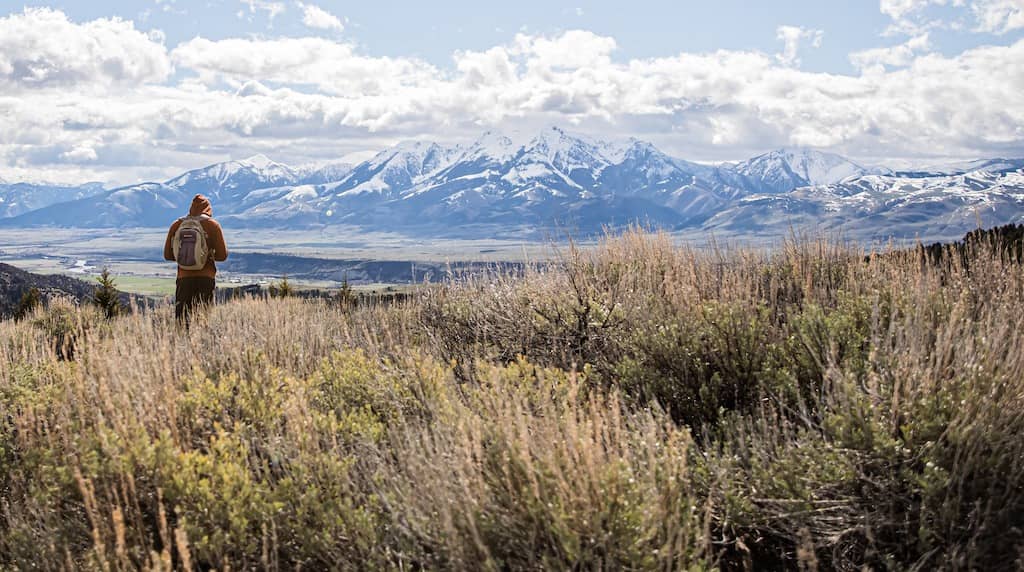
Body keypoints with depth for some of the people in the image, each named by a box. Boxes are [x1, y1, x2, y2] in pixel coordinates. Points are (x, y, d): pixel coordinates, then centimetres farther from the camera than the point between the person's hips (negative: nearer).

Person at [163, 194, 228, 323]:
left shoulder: (177, 225, 6)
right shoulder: (213, 225, -1)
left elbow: (167, 255, 9)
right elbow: (223, 255, -3)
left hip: (184, 278, 2)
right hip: (206, 278, -2)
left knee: (182, 319, 1)